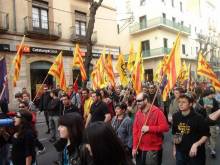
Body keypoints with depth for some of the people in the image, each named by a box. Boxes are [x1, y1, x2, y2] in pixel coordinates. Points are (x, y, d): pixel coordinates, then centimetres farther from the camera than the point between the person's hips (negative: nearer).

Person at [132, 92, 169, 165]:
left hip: (153, 149, -5)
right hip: (140, 149, 5)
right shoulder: (138, 113, 3)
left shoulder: (157, 111, -11)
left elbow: (165, 127, -16)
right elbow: (135, 130, 3)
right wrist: (134, 147, 0)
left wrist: (149, 128, -20)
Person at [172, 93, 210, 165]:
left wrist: (196, 145, -24)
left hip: (196, 152, -3)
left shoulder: (198, 118, -17)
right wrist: (174, 148, 11)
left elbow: (206, 135, -10)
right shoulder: (176, 116, -5)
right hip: (180, 152, 3)